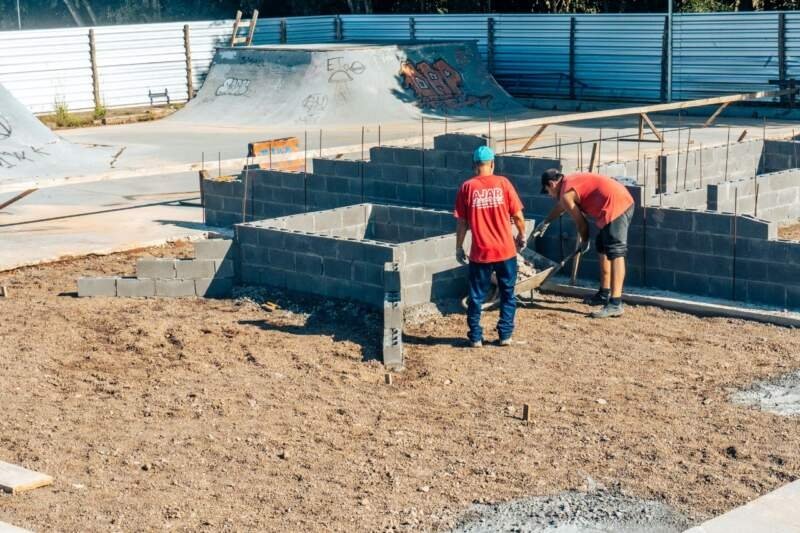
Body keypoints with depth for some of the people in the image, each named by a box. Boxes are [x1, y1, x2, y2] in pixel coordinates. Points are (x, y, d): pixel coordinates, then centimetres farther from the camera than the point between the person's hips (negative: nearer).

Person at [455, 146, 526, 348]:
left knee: (476, 297, 10)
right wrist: (521, 235, 16)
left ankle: (476, 337, 12)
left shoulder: (467, 187, -3)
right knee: (507, 295, 13)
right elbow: (518, 215, -2)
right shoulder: (502, 183, -4)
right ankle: (505, 335, 14)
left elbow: (462, 222, -1)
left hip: (480, 253, 0)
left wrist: (459, 247, 10)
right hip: (505, 250, 0)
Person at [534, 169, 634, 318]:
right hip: (626, 201, 10)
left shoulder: (566, 194, -5)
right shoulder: (571, 181, 24)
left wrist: (583, 241, 19)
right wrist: (546, 222, 56)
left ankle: (615, 305, -23)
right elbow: (560, 206, 43)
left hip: (615, 206, -10)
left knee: (615, 253, -16)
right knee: (603, 247, 22)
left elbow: (581, 222, 0)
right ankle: (604, 294, 29)